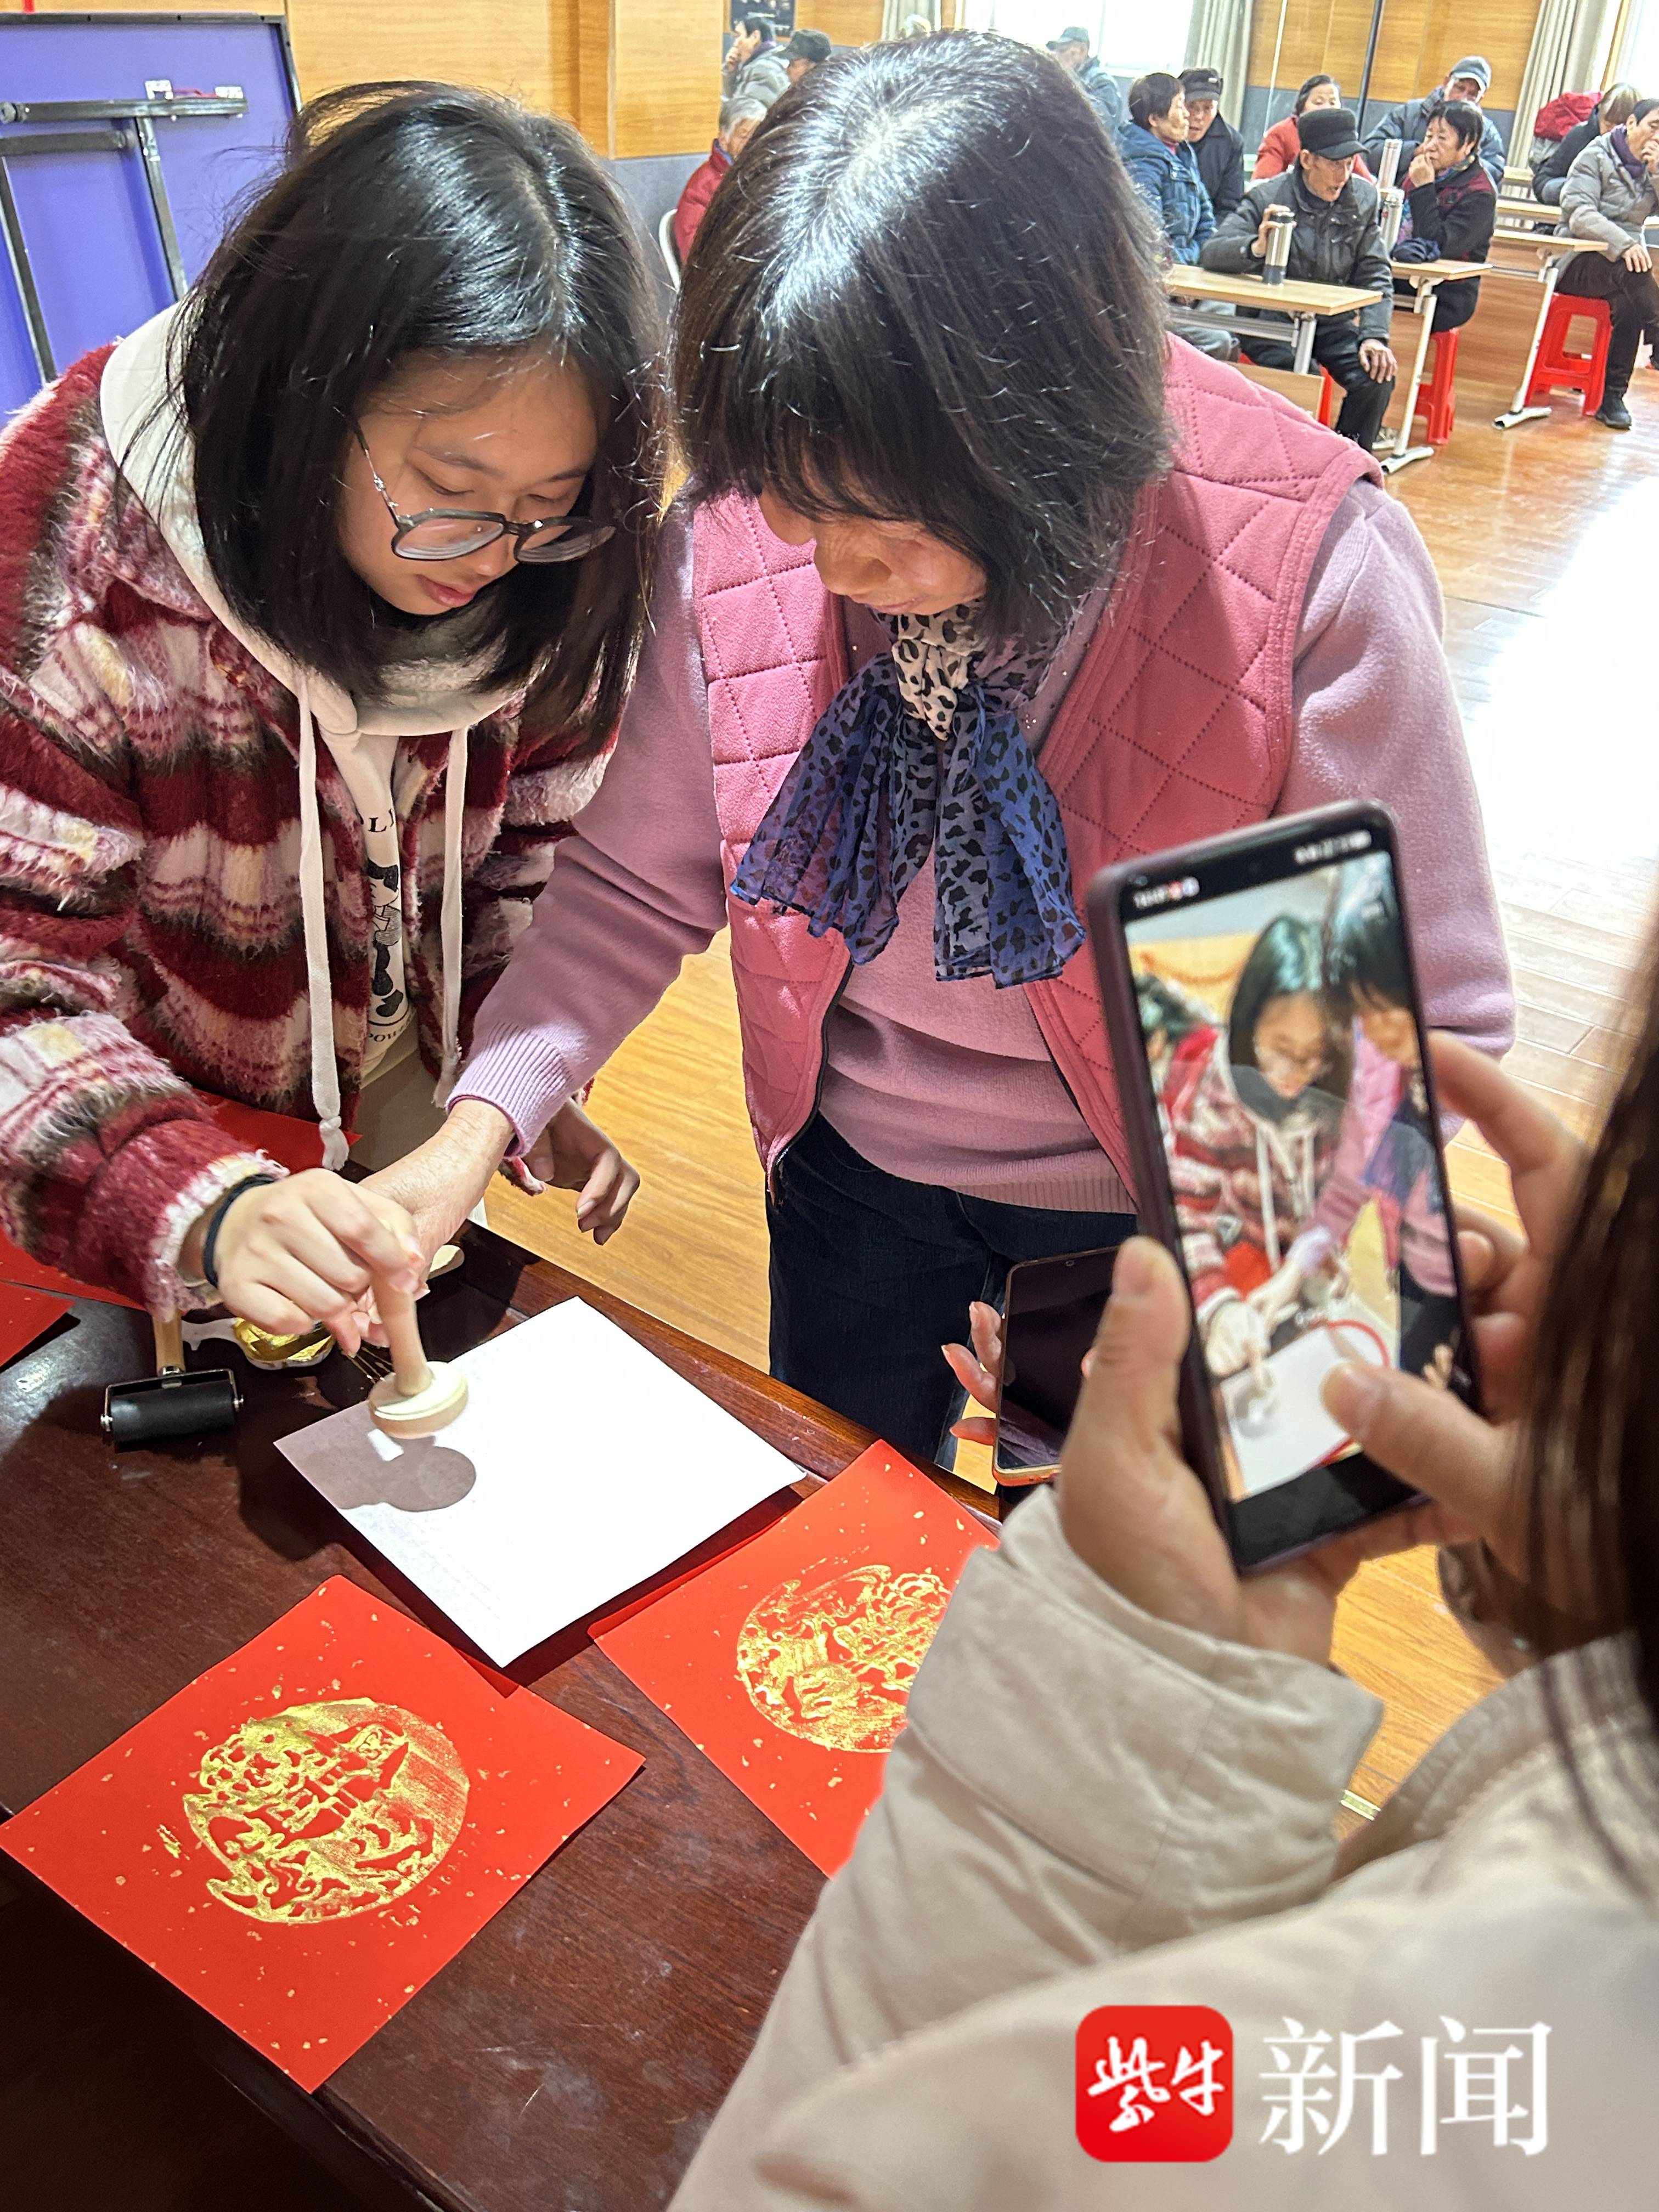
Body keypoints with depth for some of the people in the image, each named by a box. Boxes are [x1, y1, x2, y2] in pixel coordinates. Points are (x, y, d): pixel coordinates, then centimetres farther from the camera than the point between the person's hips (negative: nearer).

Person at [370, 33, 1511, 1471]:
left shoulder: (1309, 568, -29)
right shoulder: (737, 539, -20)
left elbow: (1426, 1022, -23)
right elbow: (641, 884, -7)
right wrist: (481, 1121, -20)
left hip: (1154, 1205, -2)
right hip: (855, 1168, 3)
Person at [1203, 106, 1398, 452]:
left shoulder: (1364, 198, 4)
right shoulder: (1267, 198, -9)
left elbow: (1375, 275, 5)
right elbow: (1211, 254, -19)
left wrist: (1374, 334, -12)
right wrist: (1256, 248, -40)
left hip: (1333, 322, 4)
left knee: (1377, 375, -18)